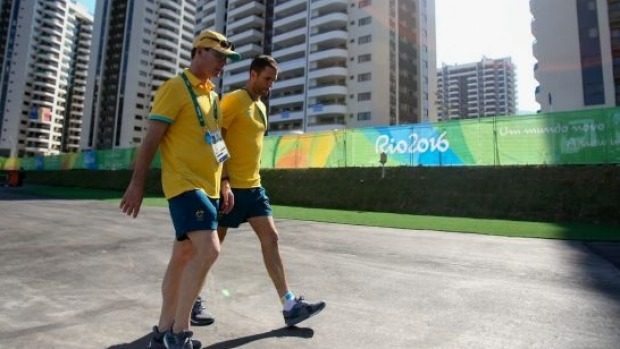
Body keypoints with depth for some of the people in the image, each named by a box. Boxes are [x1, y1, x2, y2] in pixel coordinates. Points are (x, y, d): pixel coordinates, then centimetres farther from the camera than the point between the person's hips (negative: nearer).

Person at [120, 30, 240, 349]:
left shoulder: (211, 94, 18)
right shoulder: (175, 88, -6)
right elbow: (152, 137, -10)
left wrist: (224, 185, 18)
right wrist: (137, 183, -12)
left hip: (206, 186, 8)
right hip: (185, 184, -8)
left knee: (184, 256, 11)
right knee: (208, 251, -18)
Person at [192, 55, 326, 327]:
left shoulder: (261, 107, 16)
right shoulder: (234, 100, -9)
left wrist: (251, 179, 18)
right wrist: (223, 180, -21)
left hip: (254, 186, 8)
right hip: (230, 186, -8)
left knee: (271, 239, 2)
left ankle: (290, 306, 6)